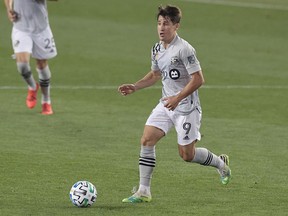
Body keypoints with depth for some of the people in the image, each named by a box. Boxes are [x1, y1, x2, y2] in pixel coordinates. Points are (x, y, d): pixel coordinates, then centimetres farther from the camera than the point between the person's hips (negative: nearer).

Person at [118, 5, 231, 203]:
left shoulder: (184, 49, -19)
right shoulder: (157, 49, 5)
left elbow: (198, 79, -19)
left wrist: (178, 98, -24)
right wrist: (135, 87, 9)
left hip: (186, 107, -7)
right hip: (166, 105, 7)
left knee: (187, 154, 0)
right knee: (147, 140, -8)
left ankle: (220, 163, 30)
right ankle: (144, 191, -5)